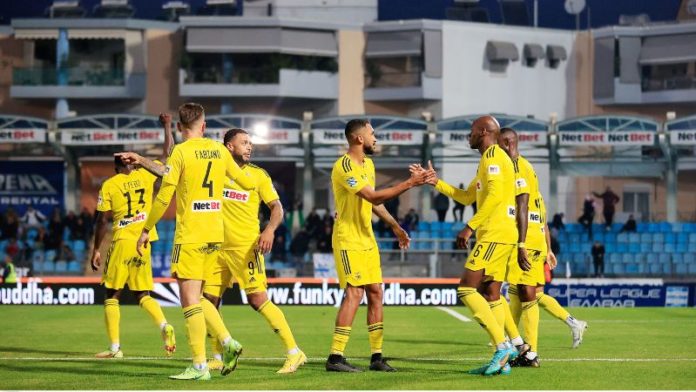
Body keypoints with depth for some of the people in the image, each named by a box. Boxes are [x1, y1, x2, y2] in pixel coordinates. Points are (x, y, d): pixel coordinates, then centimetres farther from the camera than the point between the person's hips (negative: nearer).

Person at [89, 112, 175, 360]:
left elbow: (102, 221, -2)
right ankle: (164, 326, -13)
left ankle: (115, 347, 0)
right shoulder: (145, 176, 4)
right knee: (143, 294, 14)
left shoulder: (108, 186, -2)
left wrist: (96, 250, 5)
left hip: (122, 242, -3)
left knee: (112, 295, 7)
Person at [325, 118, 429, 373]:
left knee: (376, 293, 5)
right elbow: (373, 196, -25)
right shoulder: (344, 167, -18)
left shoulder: (367, 164, 13)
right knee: (354, 293, -15)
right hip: (348, 239, -9)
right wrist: (408, 184, -24)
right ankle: (335, 357, -14)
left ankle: (377, 357, 7)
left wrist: (395, 226, 23)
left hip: (367, 239, 9)